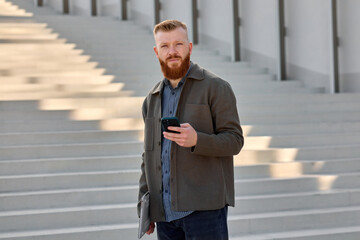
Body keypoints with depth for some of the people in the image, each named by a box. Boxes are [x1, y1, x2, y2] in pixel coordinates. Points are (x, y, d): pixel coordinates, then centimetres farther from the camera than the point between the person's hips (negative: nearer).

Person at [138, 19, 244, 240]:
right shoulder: (153, 99, 16)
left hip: (204, 207, -5)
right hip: (165, 212, 5)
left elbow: (235, 140, -6)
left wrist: (197, 140, -25)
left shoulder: (216, 88, -1)